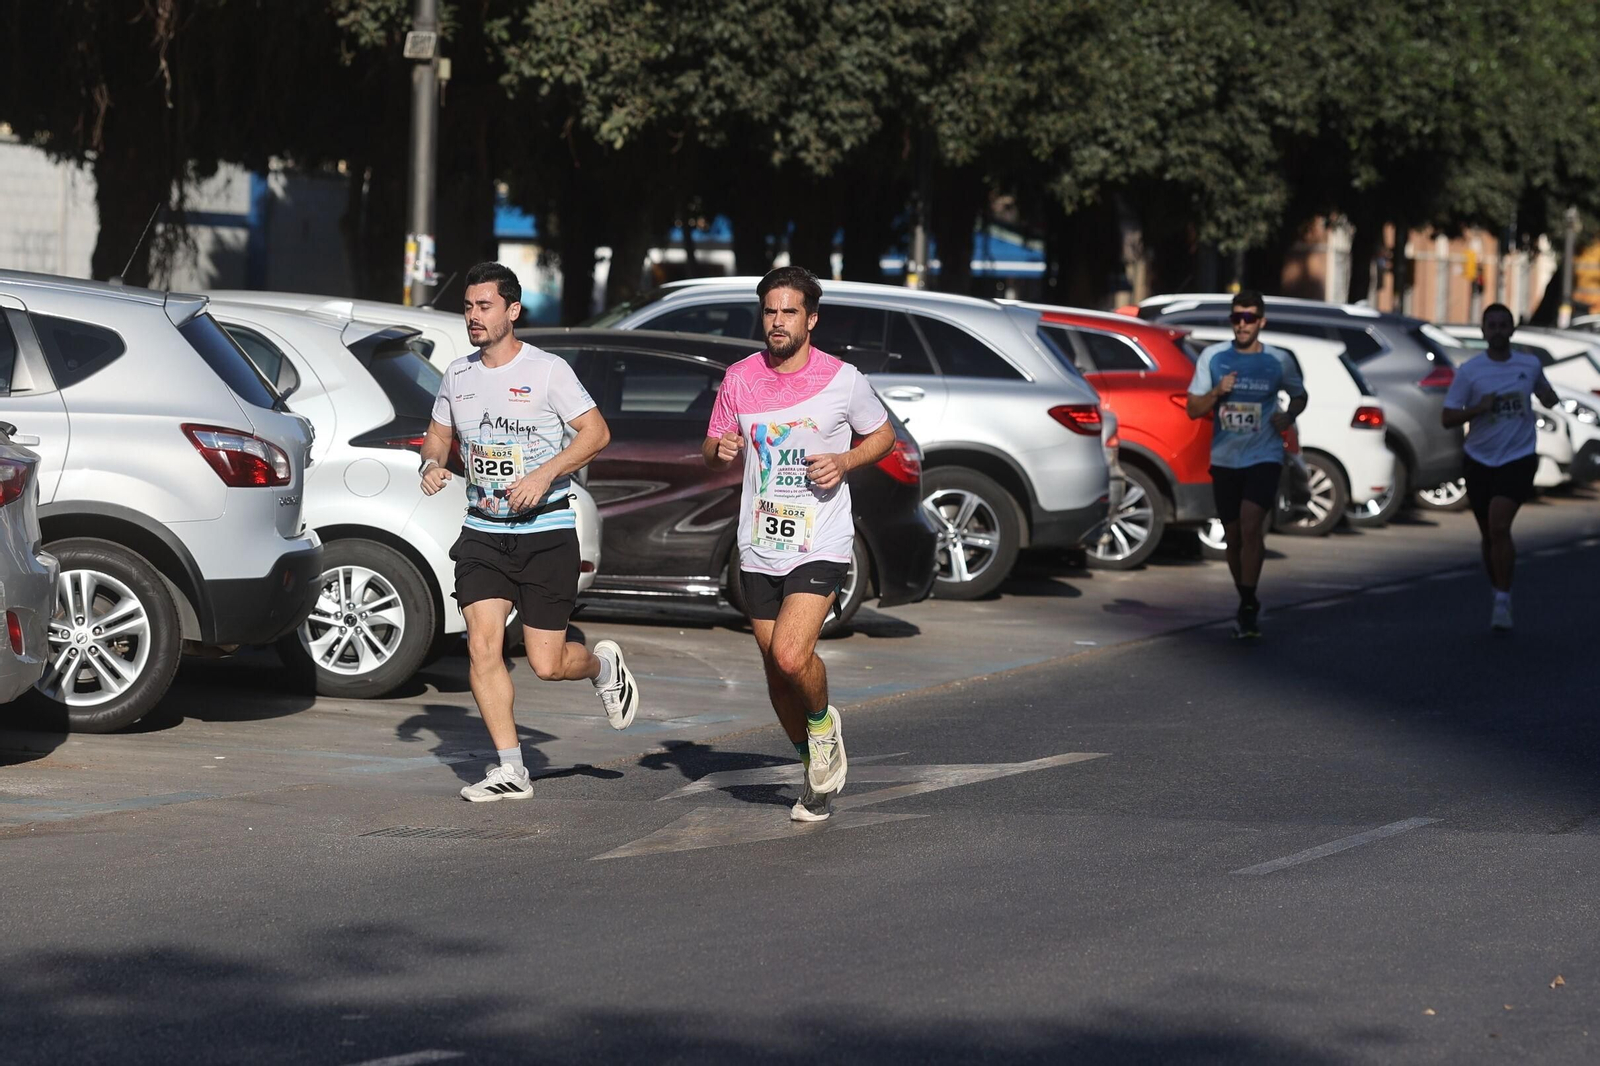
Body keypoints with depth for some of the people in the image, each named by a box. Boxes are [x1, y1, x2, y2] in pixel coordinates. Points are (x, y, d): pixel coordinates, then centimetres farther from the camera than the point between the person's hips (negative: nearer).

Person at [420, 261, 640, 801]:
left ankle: (604, 665, 32)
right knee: (483, 645, -12)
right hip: (482, 532, 4)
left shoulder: (547, 370, -7)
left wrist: (544, 475, -20)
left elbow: (595, 431, -8)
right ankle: (510, 770, -4)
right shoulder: (458, 376, 8)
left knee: (547, 664, -4)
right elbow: (439, 433, 21)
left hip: (546, 531, -4)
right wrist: (432, 463, -2)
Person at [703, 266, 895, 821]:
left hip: (821, 546, -4)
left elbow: (883, 435, 9)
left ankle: (824, 721, 10)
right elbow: (712, 455, 13)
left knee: (791, 656, -23)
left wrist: (845, 462, -10)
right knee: (776, 671, 10)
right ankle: (816, 773, 31)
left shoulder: (843, 379, -6)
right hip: (759, 548, 4)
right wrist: (720, 449, -11)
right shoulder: (739, 378, 2)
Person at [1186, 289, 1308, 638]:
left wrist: (1289, 416, -3)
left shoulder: (1279, 361, 0)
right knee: (1234, 537, 10)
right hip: (1225, 460, 3)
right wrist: (1217, 392, -16)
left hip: (1264, 457, -3)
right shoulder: (1213, 357, 2)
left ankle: (1247, 607, -18)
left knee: (1251, 526, -21)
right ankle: (1247, 605, 27)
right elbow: (1193, 409, 3)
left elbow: (1299, 396, 18)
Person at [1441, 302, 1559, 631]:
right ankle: (1498, 594, 30)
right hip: (1480, 460, 2)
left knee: (1499, 527, -19)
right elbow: (1447, 418, -4)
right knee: (1489, 535, 12)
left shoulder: (1530, 365, 2)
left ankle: (1503, 602, -13)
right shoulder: (1469, 371, -3)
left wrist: (1553, 402, -1)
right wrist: (1479, 408, -20)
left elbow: (1545, 393, 23)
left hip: (1518, 459, -2)